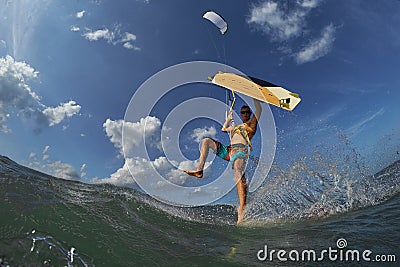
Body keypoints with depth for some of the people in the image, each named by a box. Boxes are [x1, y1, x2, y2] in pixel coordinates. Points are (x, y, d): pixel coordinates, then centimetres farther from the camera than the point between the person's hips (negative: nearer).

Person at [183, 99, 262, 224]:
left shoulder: (252, 123, 20)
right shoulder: (236, 127, 38)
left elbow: (259, 109, 8)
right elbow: (224, 129, 52)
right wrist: (229, 117, 53)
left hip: (240, 150, -7)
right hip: (228, 151, 7)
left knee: (238, 174, -34)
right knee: (206, 141, 4)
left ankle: (242, 210, -44)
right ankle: (199, 170, -10)